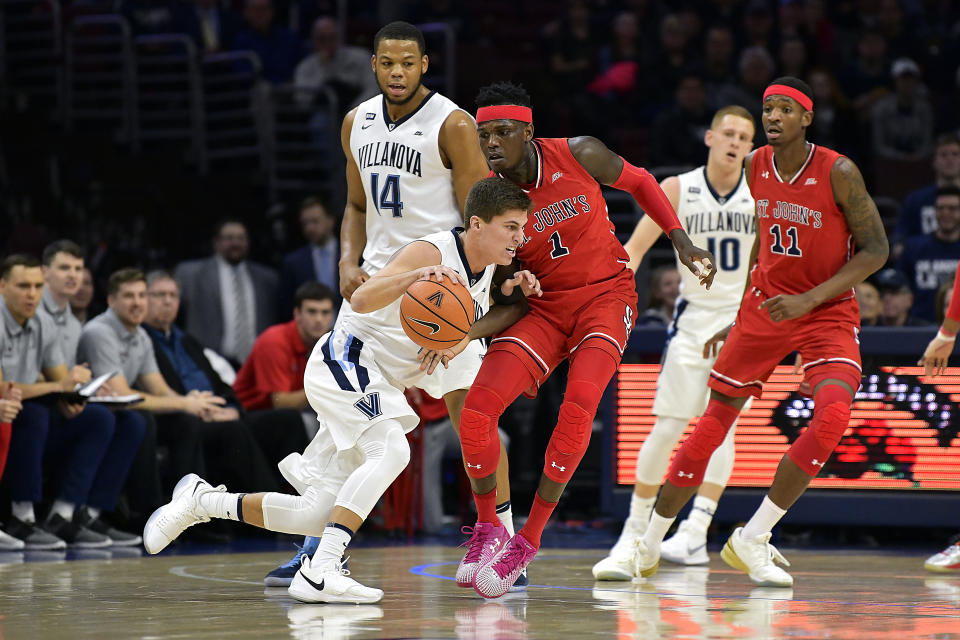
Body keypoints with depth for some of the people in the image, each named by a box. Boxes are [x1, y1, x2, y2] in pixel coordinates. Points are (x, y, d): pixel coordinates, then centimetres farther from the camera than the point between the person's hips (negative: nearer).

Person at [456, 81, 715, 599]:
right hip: (543, 304, 2)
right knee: (478, 408, -17)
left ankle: (528, 540, -15)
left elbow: (639, 182, 6)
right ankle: (487, 530, 6)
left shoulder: (578, 156, -14)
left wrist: (681, 240, 1)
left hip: (605, 295, -2)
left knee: (579, 404, -27)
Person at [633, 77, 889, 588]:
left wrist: (810, 298, -22)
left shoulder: (838, 173, -16)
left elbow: (875, 250, -13)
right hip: (765, 306, 4)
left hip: (828, 313, -4)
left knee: (833, 414, -27)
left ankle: (751, 540, -15)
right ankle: (650, 542, 17)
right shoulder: (756, 166, -1)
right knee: (715, 421, 3)